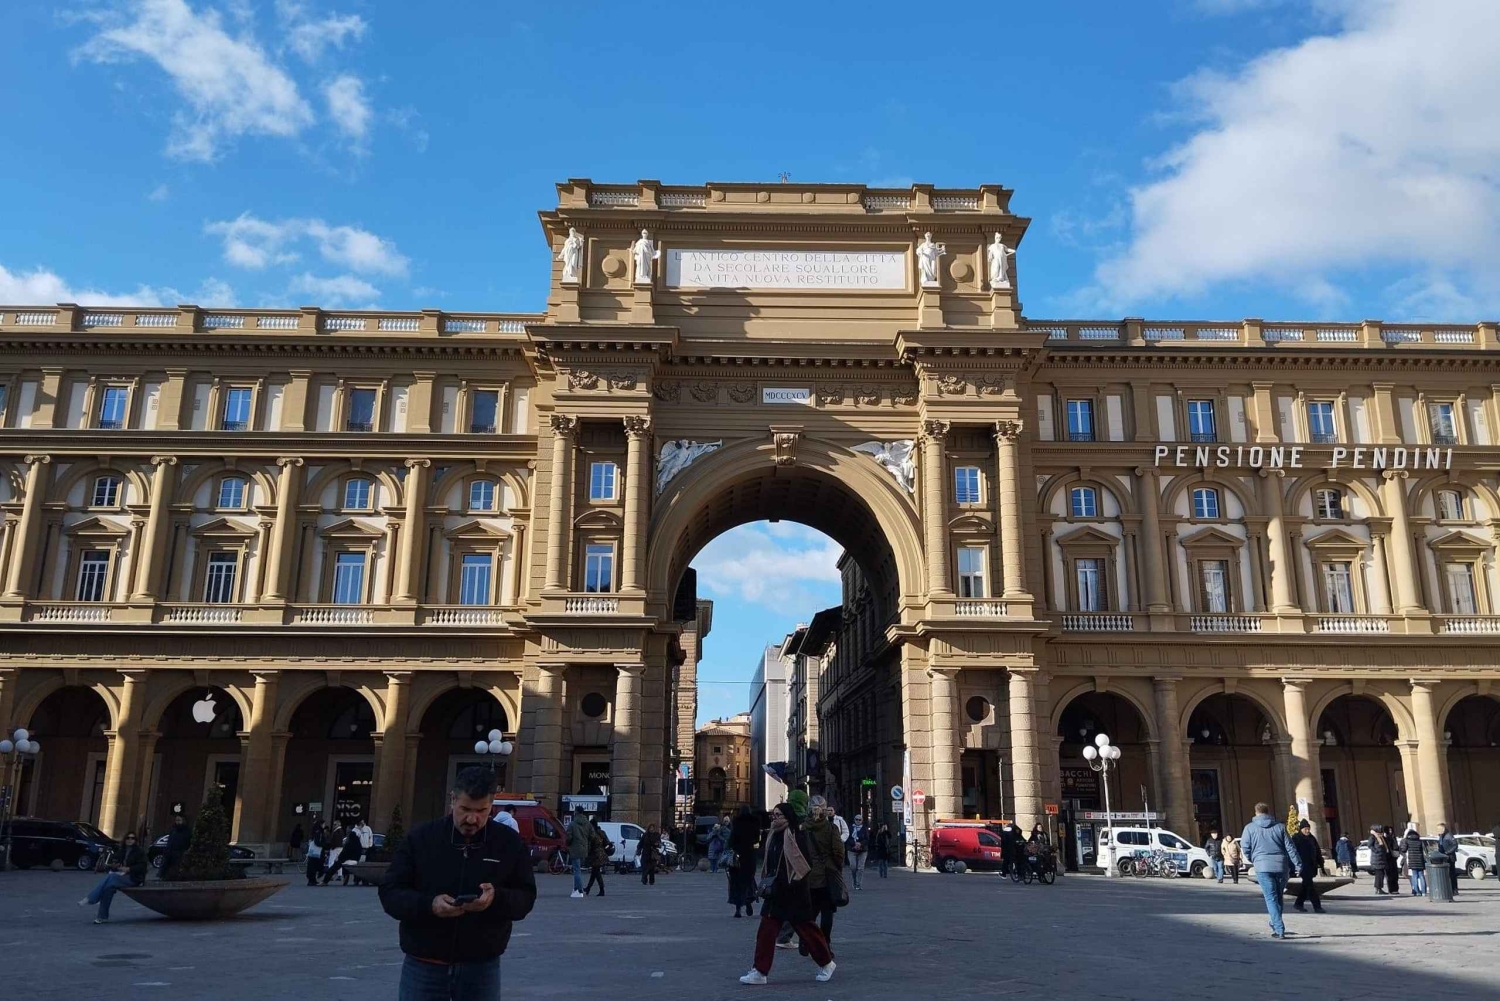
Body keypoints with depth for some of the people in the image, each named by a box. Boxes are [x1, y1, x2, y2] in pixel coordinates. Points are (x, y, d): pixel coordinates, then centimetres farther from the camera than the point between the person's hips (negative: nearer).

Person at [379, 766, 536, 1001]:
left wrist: (497, 898, -21)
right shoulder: (421, 837, -3)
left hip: (482, 968, 1)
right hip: (423, 966, 0)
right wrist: (428, 905, -21)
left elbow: (526, 897, 2)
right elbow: (389, 892, -2)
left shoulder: (509, 842, -1)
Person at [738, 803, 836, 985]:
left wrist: (793, 882, -18)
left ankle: (826, 963, 25)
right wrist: (766, 882, 12)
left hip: (794, 892, -7)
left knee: (806, 928, 6)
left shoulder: (797, 835, -15)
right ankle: (760, 971, 6)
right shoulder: (774, 836, 9)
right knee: (766, 930, 2)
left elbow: (806, 864, -17)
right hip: (775, 891, 7)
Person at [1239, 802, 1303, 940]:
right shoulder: (1280, 826, 9)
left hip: (1262, 866, -3)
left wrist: (1252, 860, 19)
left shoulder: (1250, 828, 4)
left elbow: (1245, 847, 1)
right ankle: (1276, 925, 25)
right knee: (1278, 897, 17)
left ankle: (1279, 929, -9)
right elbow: (1289, 847, 4)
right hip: (1281, 866, 3)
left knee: (1271, 898, -1)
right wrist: (1297, 865, 5)